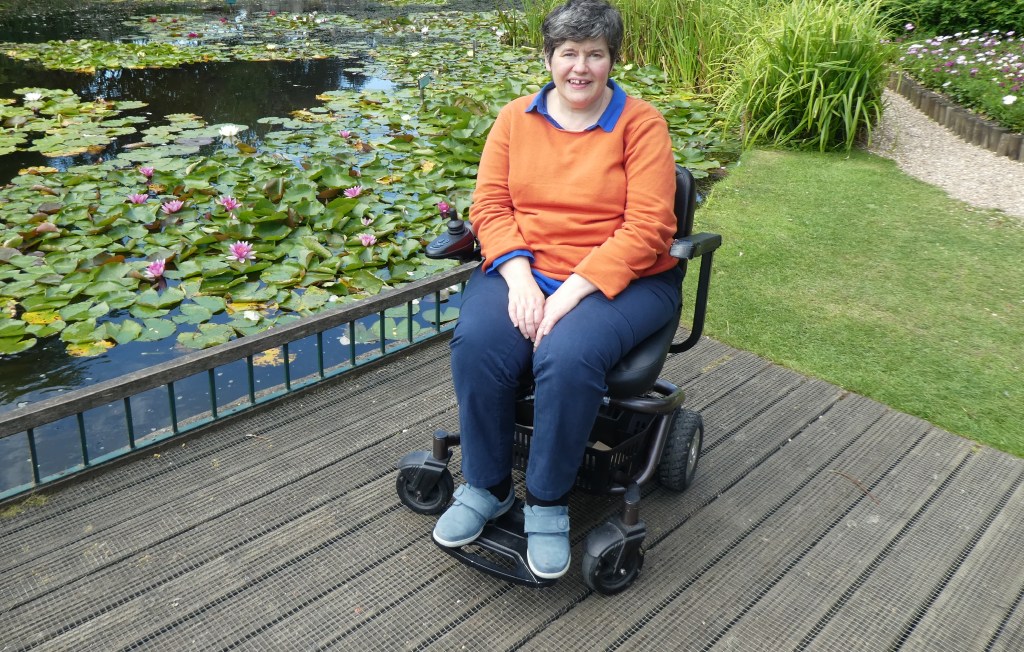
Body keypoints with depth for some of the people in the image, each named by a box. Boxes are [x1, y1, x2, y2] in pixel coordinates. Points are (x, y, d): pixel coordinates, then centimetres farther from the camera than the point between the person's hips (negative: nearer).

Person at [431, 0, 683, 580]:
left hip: (620, 279, -3)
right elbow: (490, 205, 2)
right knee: (477, 343, -27)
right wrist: (518, 276, -16)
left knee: (567, 356, -33)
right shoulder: (516, 118, 10)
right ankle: (487, 487, -4)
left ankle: (548, 503, -9)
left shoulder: (642, 124, -2)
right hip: (526, 270, 3)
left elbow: (645, 228, -12)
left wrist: (572, 291, -21)